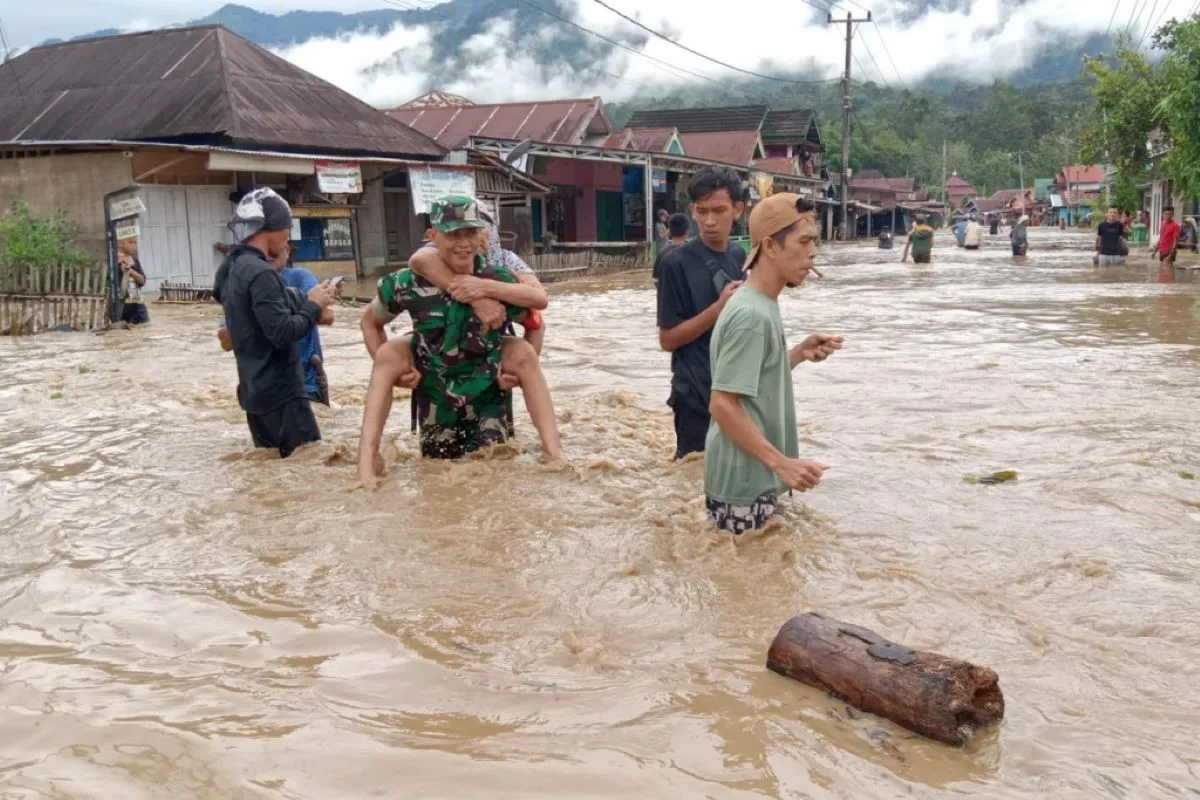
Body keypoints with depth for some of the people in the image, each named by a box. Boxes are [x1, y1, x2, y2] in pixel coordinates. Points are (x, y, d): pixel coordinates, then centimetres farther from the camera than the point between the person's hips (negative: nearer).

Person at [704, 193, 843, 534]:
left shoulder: (760, 305, 8)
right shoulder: (752, 315, -20)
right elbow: (723, 404, -23)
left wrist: (799, 354, 3)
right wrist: (782, 463, -23)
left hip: (755, 480, 9)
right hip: (743, 486, -9)